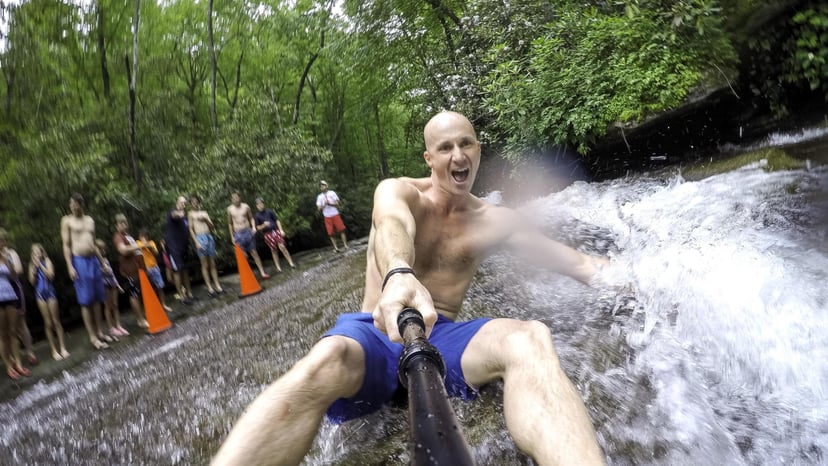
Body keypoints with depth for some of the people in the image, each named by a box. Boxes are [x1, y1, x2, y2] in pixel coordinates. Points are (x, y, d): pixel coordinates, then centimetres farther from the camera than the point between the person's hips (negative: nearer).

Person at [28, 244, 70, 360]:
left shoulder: (47, 261, 2)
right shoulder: (32, 265, 9)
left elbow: (51, 275, -11)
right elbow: (32, 282, 1)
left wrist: (40, 265, -14)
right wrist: (34, 267, -7)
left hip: (50, 292, -2)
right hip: (39, 294, 2)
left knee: (56, 321, -1)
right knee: (47, 323, 2)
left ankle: (63, 348, 1)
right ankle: (54, 350, 5)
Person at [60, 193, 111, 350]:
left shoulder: (90, 220, 14)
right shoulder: (67, 221, -1)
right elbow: (66, 245, -5)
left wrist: (102, 262, 18)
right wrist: (70, 266, -14)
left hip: (93, 260, 5)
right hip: (79, 261, -5)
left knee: (97, 299, 8)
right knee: (86, 301, -4)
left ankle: (99, 332, 17)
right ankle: (92, 337, 0)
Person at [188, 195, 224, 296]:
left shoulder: (204, 213, 17)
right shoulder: (191, 214, 5)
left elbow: (211, 226, 13)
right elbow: (191, 229, 0)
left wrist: (205, 219, -5)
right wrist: (196, 242, -10)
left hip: (209, 237, 4)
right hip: (200, 238, -4)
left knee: (212, 263, 7)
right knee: (204, 265, -3)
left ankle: (217, 285, 11)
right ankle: (209, 288, 0)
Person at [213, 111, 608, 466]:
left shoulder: (493, 221, 12)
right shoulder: (398, 191, 2)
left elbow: (571, 261, 14)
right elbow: (393, 225, -24)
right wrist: (399, 275, -47)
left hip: (440, 335, 2)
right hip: (376, 332, -2)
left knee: (530, 340, -31)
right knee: (324, 362, -40)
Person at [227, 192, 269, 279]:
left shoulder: (245, 206, 0)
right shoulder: (230, 209, 1)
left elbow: (251, 218, 9)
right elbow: (230, 223, 9)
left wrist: (254, 227, -8)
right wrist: (232, 236, 8)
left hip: (248, 231, 1)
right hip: (238, 234, 0)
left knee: (254, 252, 4)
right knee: (243, 255, -2)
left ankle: (262, 272, 7)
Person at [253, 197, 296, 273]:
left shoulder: (269, 211, 1)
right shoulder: (256, 216, -1)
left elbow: (277, 220, 5)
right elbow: (258, 228, 0)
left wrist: (281, 230, -2)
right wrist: (264, 225, -19)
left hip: (276, 230, 0)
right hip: (267, 234, 0)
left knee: (282, 247, -8)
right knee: (273, 250, 6)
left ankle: (291, 263, 0)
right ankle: (278, 267, 16)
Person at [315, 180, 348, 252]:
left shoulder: (332, 193, 4)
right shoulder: (319, 197, 8)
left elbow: (337, 203, -2)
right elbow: (319, 208, 4)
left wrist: (330, 204, -18)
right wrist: (324, 204, -14)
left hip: (335, 214, -1)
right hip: (327, 216, 1)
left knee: (341, 230, -5)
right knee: (331, 233, -2)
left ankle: (345, 245, -1)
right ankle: (335, 247, 3)